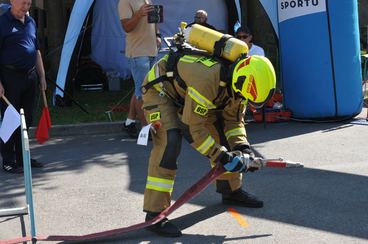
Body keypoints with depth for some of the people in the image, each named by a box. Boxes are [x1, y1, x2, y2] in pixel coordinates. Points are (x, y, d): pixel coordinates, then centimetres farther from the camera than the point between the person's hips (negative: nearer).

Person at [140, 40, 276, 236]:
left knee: (220, 130, 5)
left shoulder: (236, 82, -13)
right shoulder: (207, 80, -40)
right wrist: (222, 156, -30)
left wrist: (242, 147, -16)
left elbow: (233, 119, 0)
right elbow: (193, 128, -33)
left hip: (186, 92, 9)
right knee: (170, 141, -26)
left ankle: (231, 190, 23)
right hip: (159, 89, -8)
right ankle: (154, 214, -24)